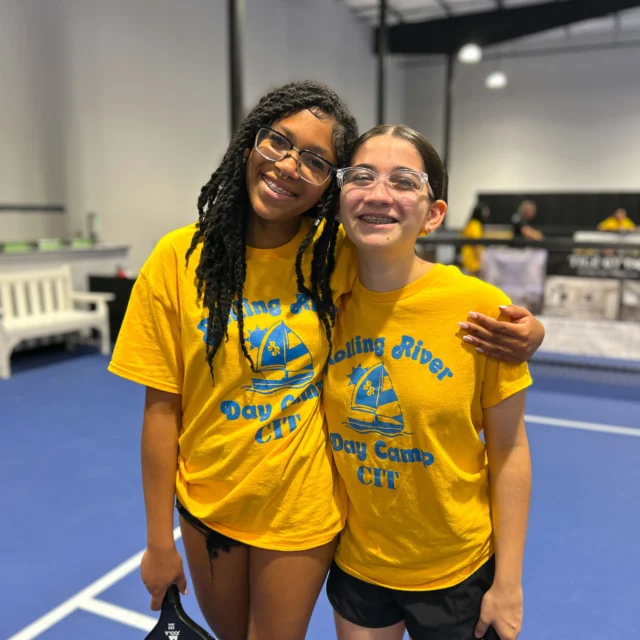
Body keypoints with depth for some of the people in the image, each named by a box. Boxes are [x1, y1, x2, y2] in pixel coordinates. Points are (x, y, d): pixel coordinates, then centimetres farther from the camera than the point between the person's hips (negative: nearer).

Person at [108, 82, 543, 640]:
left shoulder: (340, 255, -14)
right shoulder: (180, 257, -15)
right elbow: (162, 407, -9)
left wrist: (527, 332, -22)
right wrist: (159, 539, -4)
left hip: (304, 508, -1)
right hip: (205, 505, 1)